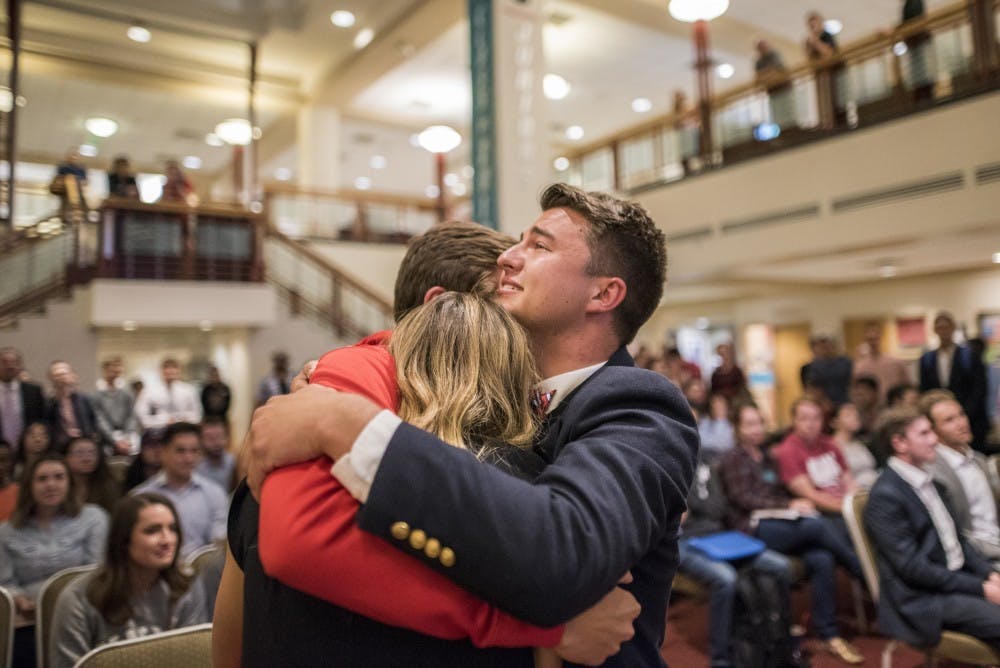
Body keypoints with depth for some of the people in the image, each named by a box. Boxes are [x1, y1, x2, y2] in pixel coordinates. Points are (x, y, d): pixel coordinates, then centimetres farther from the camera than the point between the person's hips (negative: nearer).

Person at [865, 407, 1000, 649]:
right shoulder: (885, 495, -17)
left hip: (958, 578, 8)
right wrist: (980, 588, -15)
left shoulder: (926, 479, 10)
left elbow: (955, 536, 16)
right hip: (923, 600, -8)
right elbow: (912, 567, -18)